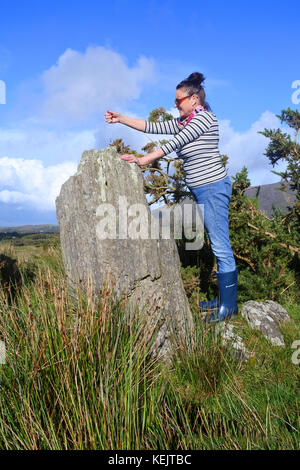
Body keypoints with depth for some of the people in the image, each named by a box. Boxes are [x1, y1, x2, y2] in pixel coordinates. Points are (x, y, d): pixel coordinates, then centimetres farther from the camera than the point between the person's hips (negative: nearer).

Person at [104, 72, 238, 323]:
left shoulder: (204, 117, -8)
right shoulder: (183, 122, 18)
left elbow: (175, 143, -17)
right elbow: (153, 127, 15)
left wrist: (143, 160, -18)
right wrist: (121, 119, 10)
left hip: (213, 187, -9)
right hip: (202, 191, 9)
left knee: (221, 247, -6)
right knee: (218, 246, 12)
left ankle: (229, 306, 3)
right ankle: (223, 300, 20)